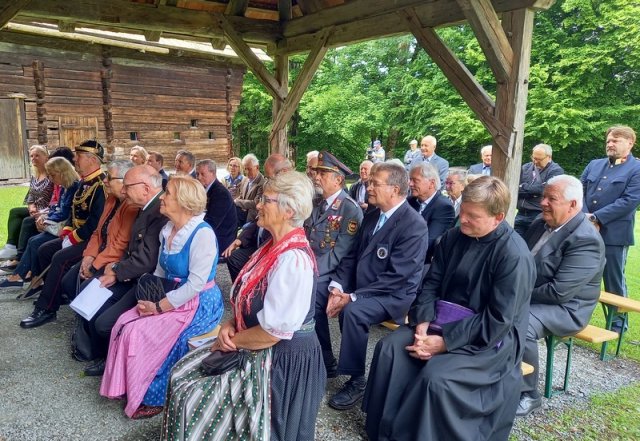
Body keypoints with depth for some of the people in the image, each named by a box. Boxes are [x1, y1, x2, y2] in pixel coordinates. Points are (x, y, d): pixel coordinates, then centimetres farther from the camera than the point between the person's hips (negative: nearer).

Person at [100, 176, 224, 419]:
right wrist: (149, 297, -4)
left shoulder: (202, 234, -21)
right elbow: (160, 271, 14)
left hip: (200, 303, -8)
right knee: (124, 324, -7)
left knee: (140, 334, -18)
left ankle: (153, 397, 3)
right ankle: (127, 386, 10)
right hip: (171, 297, 8)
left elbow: (195, 284, -23)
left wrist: (159, 307, -20)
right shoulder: (167, 230, 5)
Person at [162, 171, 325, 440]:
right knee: (182, 374, 9)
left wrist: (232, 341, -12)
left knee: (194, 399, -6)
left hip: (283, 358, -9)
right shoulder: (274, 247, 5)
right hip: (258, 348, 9)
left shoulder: (293, 259, -26)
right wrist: (230, 324, -4)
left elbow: (274, 331, -26)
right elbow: (251, 299, 14)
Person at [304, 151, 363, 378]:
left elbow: (339, 253, -16)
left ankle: (326, 363, -5)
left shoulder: (350, 210, -10)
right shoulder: (317, 203, 14)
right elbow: (303, 236, 13)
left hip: (328, 272, -6)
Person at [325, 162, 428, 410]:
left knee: (354, 311, -32)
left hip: (395, 295, -7)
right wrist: (338, 286, -10)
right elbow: (352, 255, 8)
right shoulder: (372, 216, 7)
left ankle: (357, 380, -13)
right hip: (363, 288, 8)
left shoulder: (414, 225, -18)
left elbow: (396, 276, -23)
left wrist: (353, 297, -24)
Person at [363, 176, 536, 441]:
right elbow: (431, 283, 5)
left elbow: (498, 320, -21)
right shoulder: (454, 237, 1)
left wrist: (445, 342, -21)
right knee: (388, 349, -12)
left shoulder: (515, 255, -20)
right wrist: (422, 323, -13)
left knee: (434, 377, -29)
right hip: (443, 321, 7)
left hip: (488, 338, -6)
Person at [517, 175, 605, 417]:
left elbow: (559, 291, -26)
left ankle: (528, 394, -10)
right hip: (528, 298, 8)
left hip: (564, 308, -8)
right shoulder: (540, 224, 5)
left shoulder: (586, 240, -21)